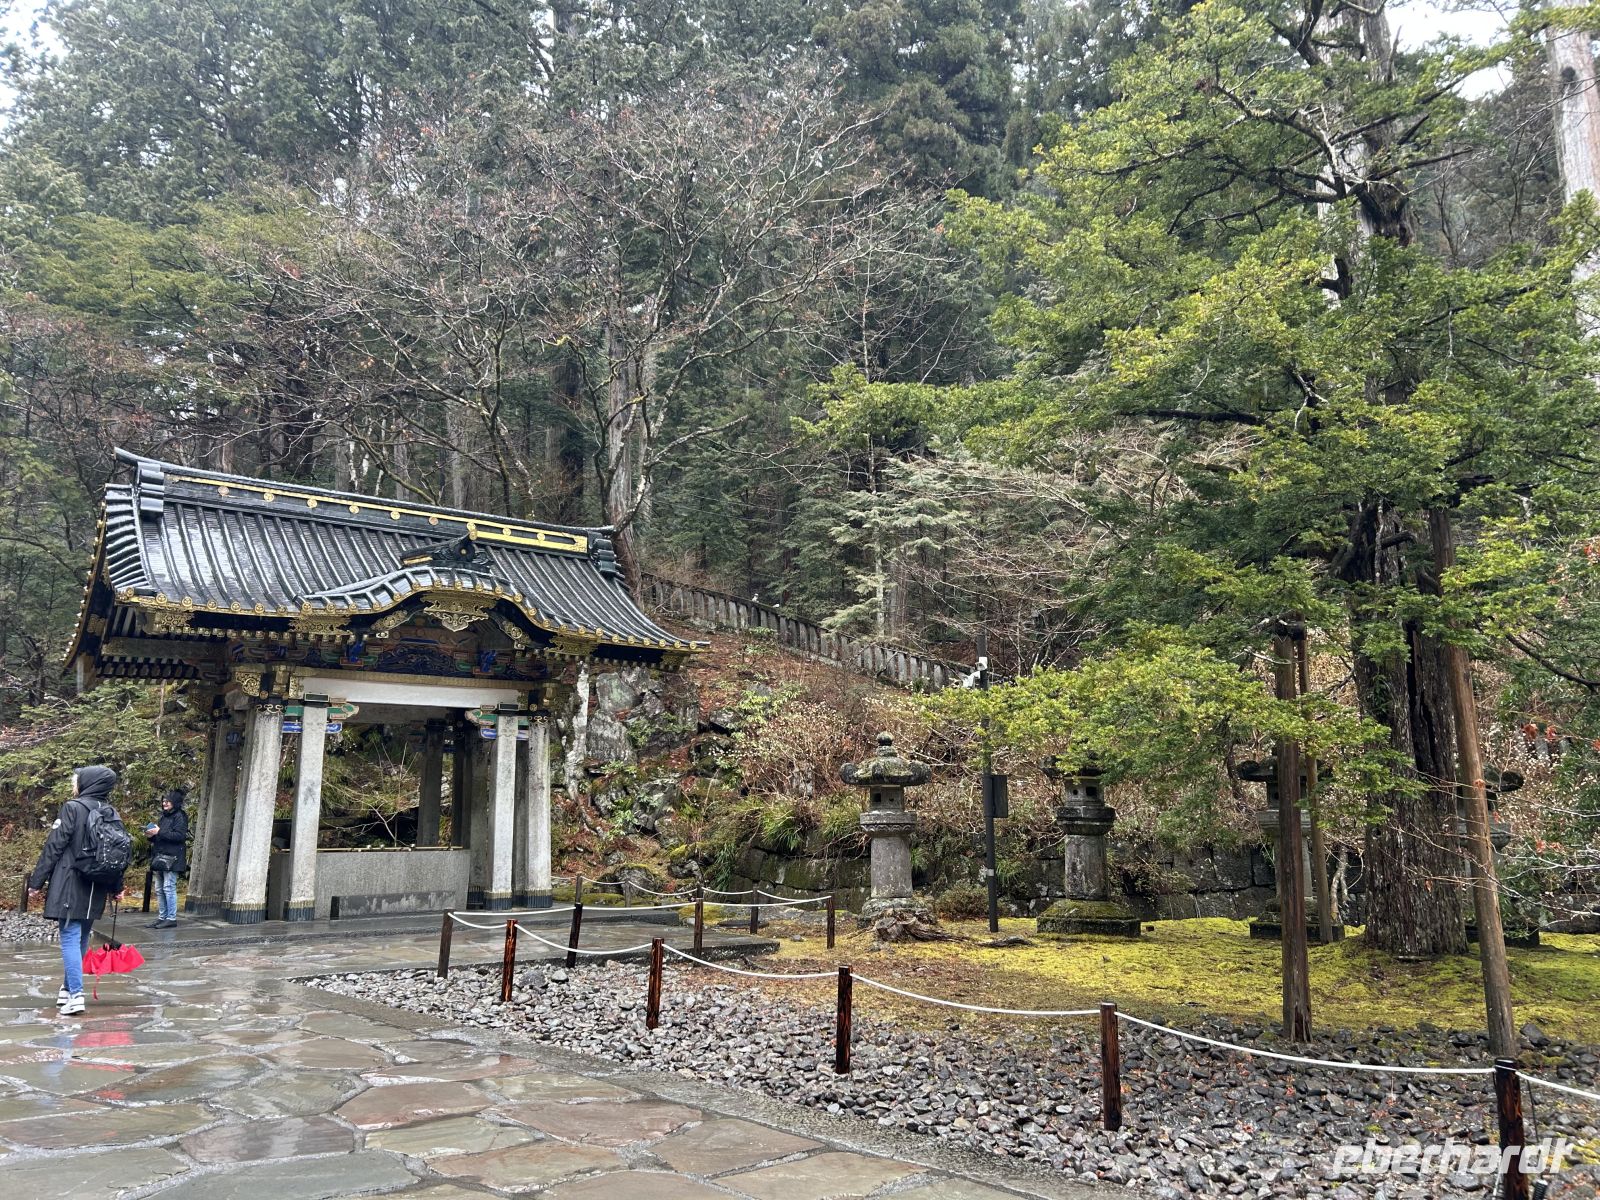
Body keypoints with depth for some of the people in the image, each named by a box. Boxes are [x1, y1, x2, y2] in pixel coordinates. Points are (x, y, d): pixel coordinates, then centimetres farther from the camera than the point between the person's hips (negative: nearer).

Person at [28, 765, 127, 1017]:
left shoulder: (73, 808, -8)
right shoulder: (111, 812, 9)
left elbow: (54, 847, -11)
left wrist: (37, 881, -5)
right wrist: (116, 887, 19)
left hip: (70, 885, -6)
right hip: (96, 888, 6)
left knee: (70, 938, -6)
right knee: (81, 938, 16)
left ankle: (75, 995, -13)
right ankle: (68, 988, 25)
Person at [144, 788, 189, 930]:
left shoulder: (179, 817, -4)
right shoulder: (163, 816, 20)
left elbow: (180, 835, -17)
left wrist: (159, 832, -17)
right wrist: (152, 835, 5)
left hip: (171, 858, -8)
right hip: (159, 857, 8)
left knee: (169, 888, -10)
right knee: (159, 890, 9)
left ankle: (172, 918, -7)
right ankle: (162, 917, 14)